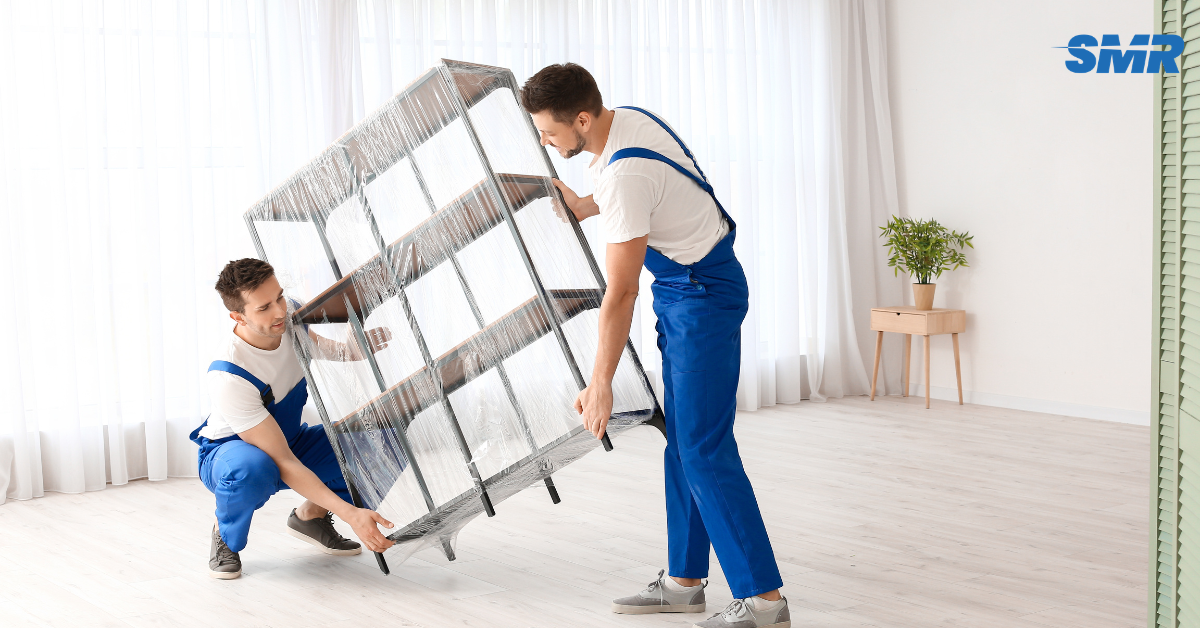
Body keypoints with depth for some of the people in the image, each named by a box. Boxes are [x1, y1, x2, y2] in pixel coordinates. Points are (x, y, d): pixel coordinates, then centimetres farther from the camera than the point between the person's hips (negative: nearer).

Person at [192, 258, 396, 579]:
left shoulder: (290, 323, -18)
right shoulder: (228, 377, -36)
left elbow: (337, 352, 6)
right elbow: (283, 464, -35)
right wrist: (350, 513, -41)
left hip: (291, 440, 6)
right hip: (229, 450, -6)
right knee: (252, 469, -44)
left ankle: (310, 515, 6)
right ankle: (224, 534, -9)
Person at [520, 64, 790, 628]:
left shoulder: (624, 175, -28)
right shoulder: (626, 117, 0)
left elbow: (620, 294, -25)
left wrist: (600, 384, -19)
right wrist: (588, 207, 13)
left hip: (701, 295, -10)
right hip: (681, 290, 10)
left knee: (704, 447, -10)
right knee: (681, 438, 12)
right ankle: (684, 581, 19)